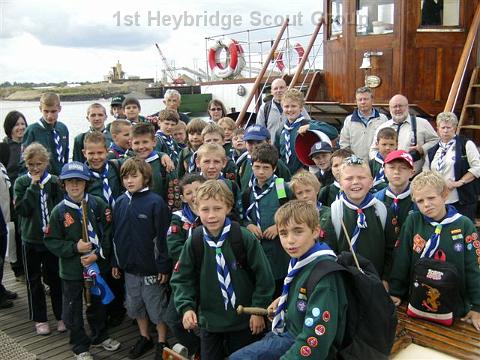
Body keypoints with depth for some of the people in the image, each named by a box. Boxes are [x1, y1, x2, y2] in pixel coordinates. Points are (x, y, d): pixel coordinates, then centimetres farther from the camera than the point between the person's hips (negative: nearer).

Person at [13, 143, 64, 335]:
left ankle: (61, 316, 25)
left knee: (55, 278, 10)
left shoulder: (54, 182, -4)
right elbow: (22, 209, -16)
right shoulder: (22, 182, -4)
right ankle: (39, 319, 26)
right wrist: (33, 186, -19)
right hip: (31, 239, 1)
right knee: (34, 281, 12)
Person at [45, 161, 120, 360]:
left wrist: (98, 254, -15)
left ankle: (100, 336, 43)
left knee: (98, 305, 20)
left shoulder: (98, 204, -8)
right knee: (73, 310, 10)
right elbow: (51, 241, -5)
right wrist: (74, 248, -17)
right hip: (71, 269, -1)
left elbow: (108, 231, -6)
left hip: (97, 265, 1)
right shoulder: (59, 211, -8)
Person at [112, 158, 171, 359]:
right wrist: (115, 262, 11)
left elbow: (162, 237, -15)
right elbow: (116, 235, 10)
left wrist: (163, 266, -14)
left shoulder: (156, 202, -15)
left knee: (157, 307, 7)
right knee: (135, 305, 19)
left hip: (151, 267, -6)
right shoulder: (120, 202, 3)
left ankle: (162, 343, 25)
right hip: (129, 267, 6)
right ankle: (144, 338, 38)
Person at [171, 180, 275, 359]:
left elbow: (263, 275, -10)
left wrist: (259, 310, -7)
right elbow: (182, 278, -1)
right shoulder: (193, 242, -8)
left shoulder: (244, 237, -17)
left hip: (243, 319, -2)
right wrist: (186, 307, -15)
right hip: (208, 320, 2)